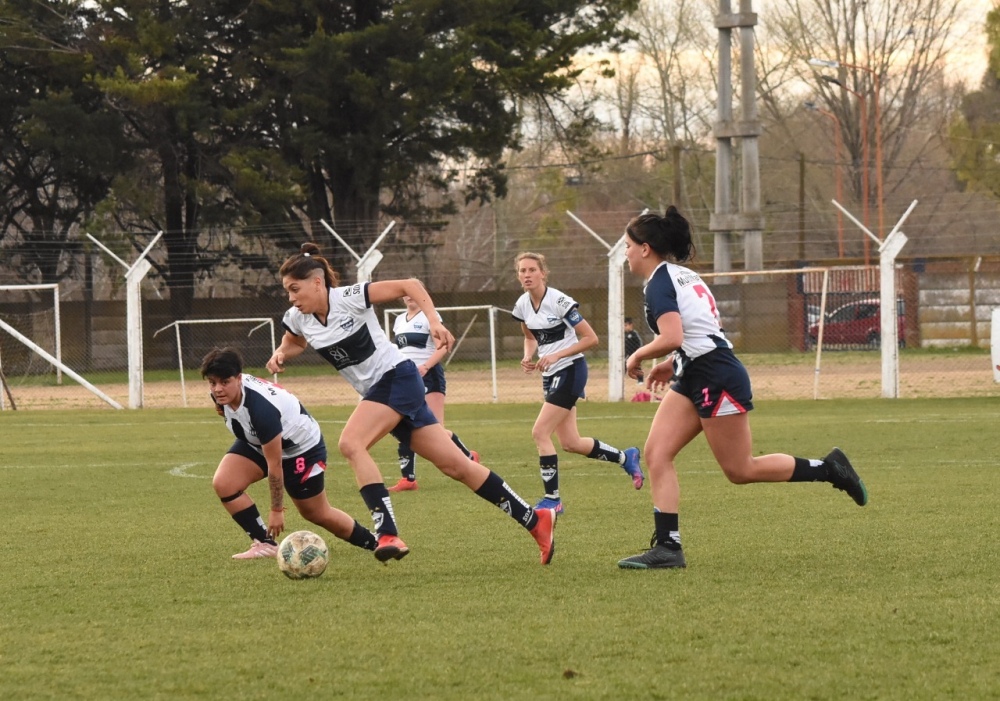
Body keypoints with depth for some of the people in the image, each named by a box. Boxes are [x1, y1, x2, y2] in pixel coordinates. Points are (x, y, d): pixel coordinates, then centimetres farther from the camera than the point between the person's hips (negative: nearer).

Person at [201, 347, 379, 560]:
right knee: (223, 483, -18)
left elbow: (274, 464, -32)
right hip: (257, 443, 7)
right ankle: (265, 544, -7)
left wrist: (277, 510, -24)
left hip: (302, 447, -7)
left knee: (316, 513, 8)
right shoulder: (221, 394, -23)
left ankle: (373, 541, 33)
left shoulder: (261, 407, -43)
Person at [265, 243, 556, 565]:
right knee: (456, 466, 6)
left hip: (397, 378, -7)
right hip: (375, 391, 7)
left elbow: (409, 285, -14)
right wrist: (280, 355, 2)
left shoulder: (349, 297, -18)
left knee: (350, 443, -27)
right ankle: (535, 520, 12)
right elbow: (293, 343, 23)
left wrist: (434, 321, -26)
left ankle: (388, 534, -31)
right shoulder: (297, 319, 1)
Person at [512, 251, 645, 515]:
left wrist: (557, 355, -21)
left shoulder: (559, 301, -18)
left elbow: (591, 338, -16)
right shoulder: (522, 306, 2)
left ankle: (552, 499, -5)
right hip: (550, 375, 8)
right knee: (570, 443, 10)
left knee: (540, 432, -14)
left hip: (570, 371, -8)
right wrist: (528, 357, -1)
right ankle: (625, 457, 32)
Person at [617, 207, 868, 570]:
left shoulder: (659, 283, -14)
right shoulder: (682, 275, 16)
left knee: (740, 470, -3)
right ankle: (667, 546, -4)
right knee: (656, 454, 0)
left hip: (717, 379, -10)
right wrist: (672, 364, 17)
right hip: (693, 380, 10)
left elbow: (671, 338, -27)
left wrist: (638, 356, -10)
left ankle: (829, 468, 8)